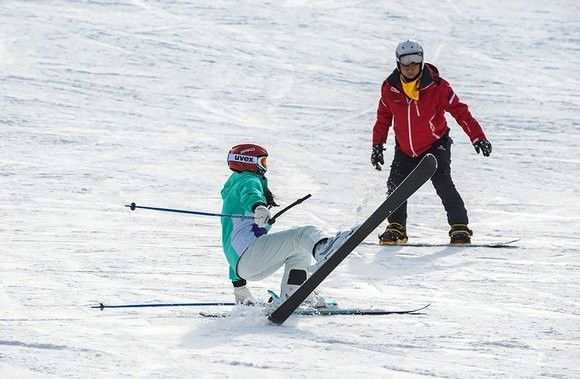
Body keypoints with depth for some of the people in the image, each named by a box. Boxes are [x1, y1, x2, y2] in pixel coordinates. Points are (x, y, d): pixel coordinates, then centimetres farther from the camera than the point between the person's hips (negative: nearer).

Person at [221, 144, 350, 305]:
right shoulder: (248, 180, 7)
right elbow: (250, 193, -20)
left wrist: (239, 286, 47)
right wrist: (258, 207, -45)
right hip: (249, 253, -10)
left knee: (300, 251, 22)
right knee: (303, 236, -25)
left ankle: (290, 297, 3)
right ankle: (321, 248, -62)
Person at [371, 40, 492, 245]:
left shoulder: (436, 86, -17)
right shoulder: (390, 88, -6)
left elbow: (459, 111, -15)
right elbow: (383, 117, 9)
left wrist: (477, 137, -20)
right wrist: (377, 146, 9)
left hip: (435, 145, -4)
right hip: (405, 150, 4)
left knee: (443, 183, -19)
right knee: (396, 186, -6)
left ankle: (460, 227, -12)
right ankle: (396, 228, 12)